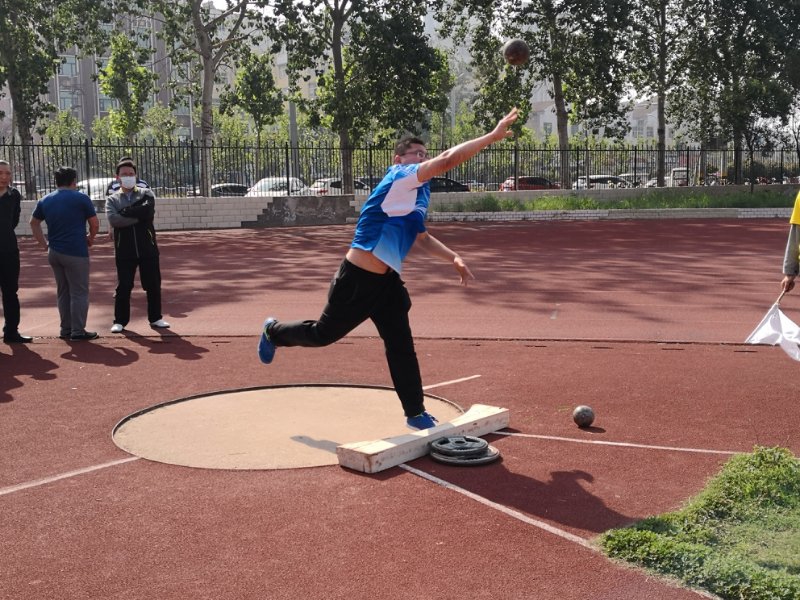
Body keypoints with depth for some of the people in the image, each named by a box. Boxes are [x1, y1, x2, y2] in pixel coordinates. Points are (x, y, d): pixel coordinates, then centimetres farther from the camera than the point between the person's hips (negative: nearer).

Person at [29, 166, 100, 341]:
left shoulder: (45, 200, 12)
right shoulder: (81, 198, -6)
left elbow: (34, 223, 21)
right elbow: (95, 224, -4)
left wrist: (44, 244, 20)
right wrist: (90, 238, 14)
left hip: (54, 252, 6)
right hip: (75, 252, -6)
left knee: (63, 292, 15)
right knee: (79, 292, 0)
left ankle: (65, 329, 18)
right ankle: (78, 331, -1)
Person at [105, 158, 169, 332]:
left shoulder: (146, 193, 6)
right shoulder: (112, 199, 5)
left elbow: (147, 211, -16)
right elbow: (113, 220, -15)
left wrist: (125, 212, -12)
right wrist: (137, 216, -15)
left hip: (148, 248, 1)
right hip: (124, 251, -1)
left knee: (153, 285, 7)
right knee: (123, 287, 3)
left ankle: (155, 318, 21)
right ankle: (120, 321, 14)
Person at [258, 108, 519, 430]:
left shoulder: (418, 194, 10)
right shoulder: (398, 178, -16)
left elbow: (421, 237, 22)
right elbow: (446, 161, -29)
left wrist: (453, 258, 8)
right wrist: (493, 135, -29)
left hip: (386, 282, 8)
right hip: (356, 279, -8)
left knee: (401, 346, 5)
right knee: (324, 333, 10)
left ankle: (415, 413, 12)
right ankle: (273, 331, 39)